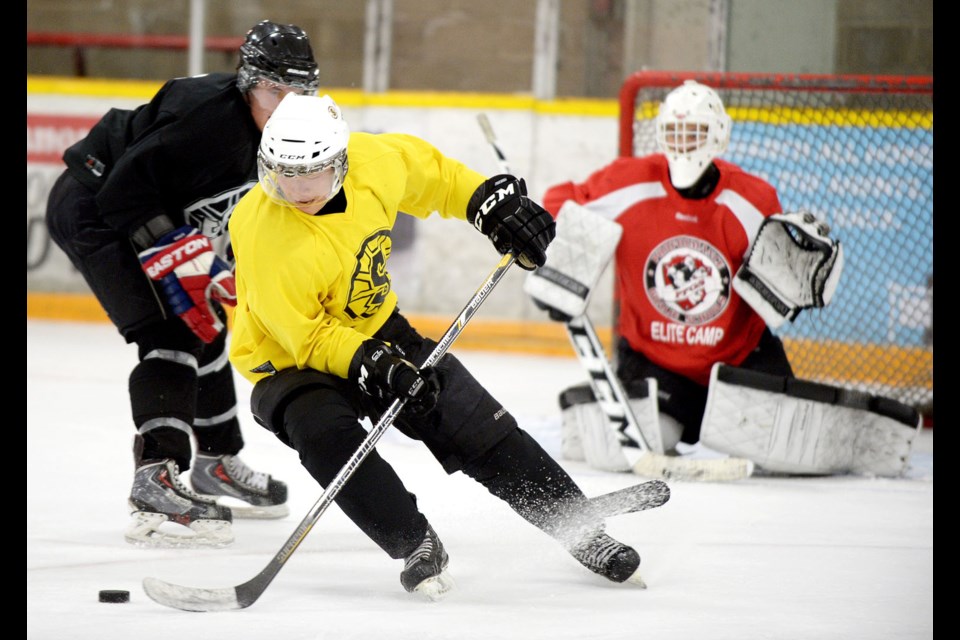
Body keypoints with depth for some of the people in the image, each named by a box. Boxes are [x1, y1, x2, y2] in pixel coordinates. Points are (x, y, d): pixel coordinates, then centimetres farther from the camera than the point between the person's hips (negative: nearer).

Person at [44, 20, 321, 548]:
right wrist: (173, 254, -29)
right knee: (171, 336, -20)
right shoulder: (209, 113, -30)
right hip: (92, 210, -10)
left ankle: (218, 465, 36)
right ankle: (155, 485, -26)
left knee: (204, 330, 19)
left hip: (150, 214, 11)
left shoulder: (277, 137, 0)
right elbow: (125, 188, -30)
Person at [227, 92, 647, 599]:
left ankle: (578, 526, 15)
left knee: (477, 426, 2)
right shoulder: (264, 236, -32)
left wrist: (488, 201, 2)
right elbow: (304, 335, -25)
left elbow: (428, 172, 6)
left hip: (374, 328, 5)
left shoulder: (372, 161, -18)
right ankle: (417, 547, -23)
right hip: (288, 359, -5)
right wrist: (371, 365, -36)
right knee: (325, 433, -35)